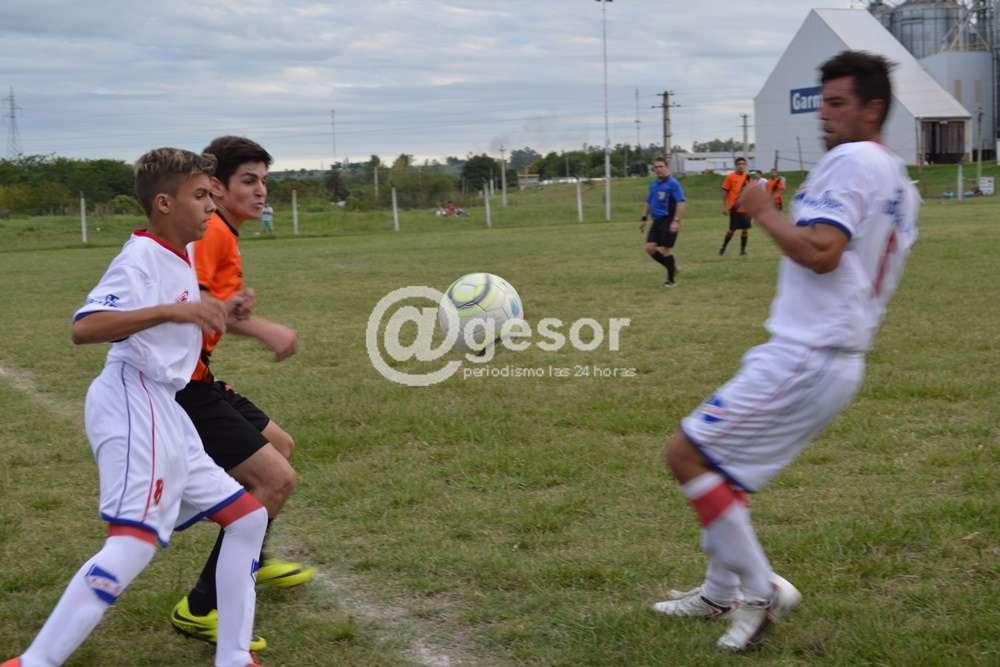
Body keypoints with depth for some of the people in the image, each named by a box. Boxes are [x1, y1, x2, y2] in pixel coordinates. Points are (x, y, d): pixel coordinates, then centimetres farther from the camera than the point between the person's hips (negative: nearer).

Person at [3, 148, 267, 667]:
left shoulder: (181, 257, 17)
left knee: (248, 517, 11)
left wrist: (221, 314, 12)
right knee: (134, 544, -21)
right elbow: (83, 328, -25)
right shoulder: (141, 257, -12)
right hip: (134, 405, -10)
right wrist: (172, 311, -34)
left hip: (165, 411, 10)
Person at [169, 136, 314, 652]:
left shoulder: (222, 234, 16)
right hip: (182, 384, -11)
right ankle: (201, 608, -8)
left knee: (279, 446, 27)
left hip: (196, 379, 11)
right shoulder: (210, 231, -15)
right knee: (277, 478, -14)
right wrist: (262, 329, -32)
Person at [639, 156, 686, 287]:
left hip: (669, 221, -7)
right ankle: (672, 266, 19)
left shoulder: (673, 183, -11)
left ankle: (671, 280, 10)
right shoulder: (653, 184, 12)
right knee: (650, 248, 0)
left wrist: (676, 221, -22)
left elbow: (681, 203, -16)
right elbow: (648, 202, 23)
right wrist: (644, 219, 17)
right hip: (657, 221, 7)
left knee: (666, 249, -4)